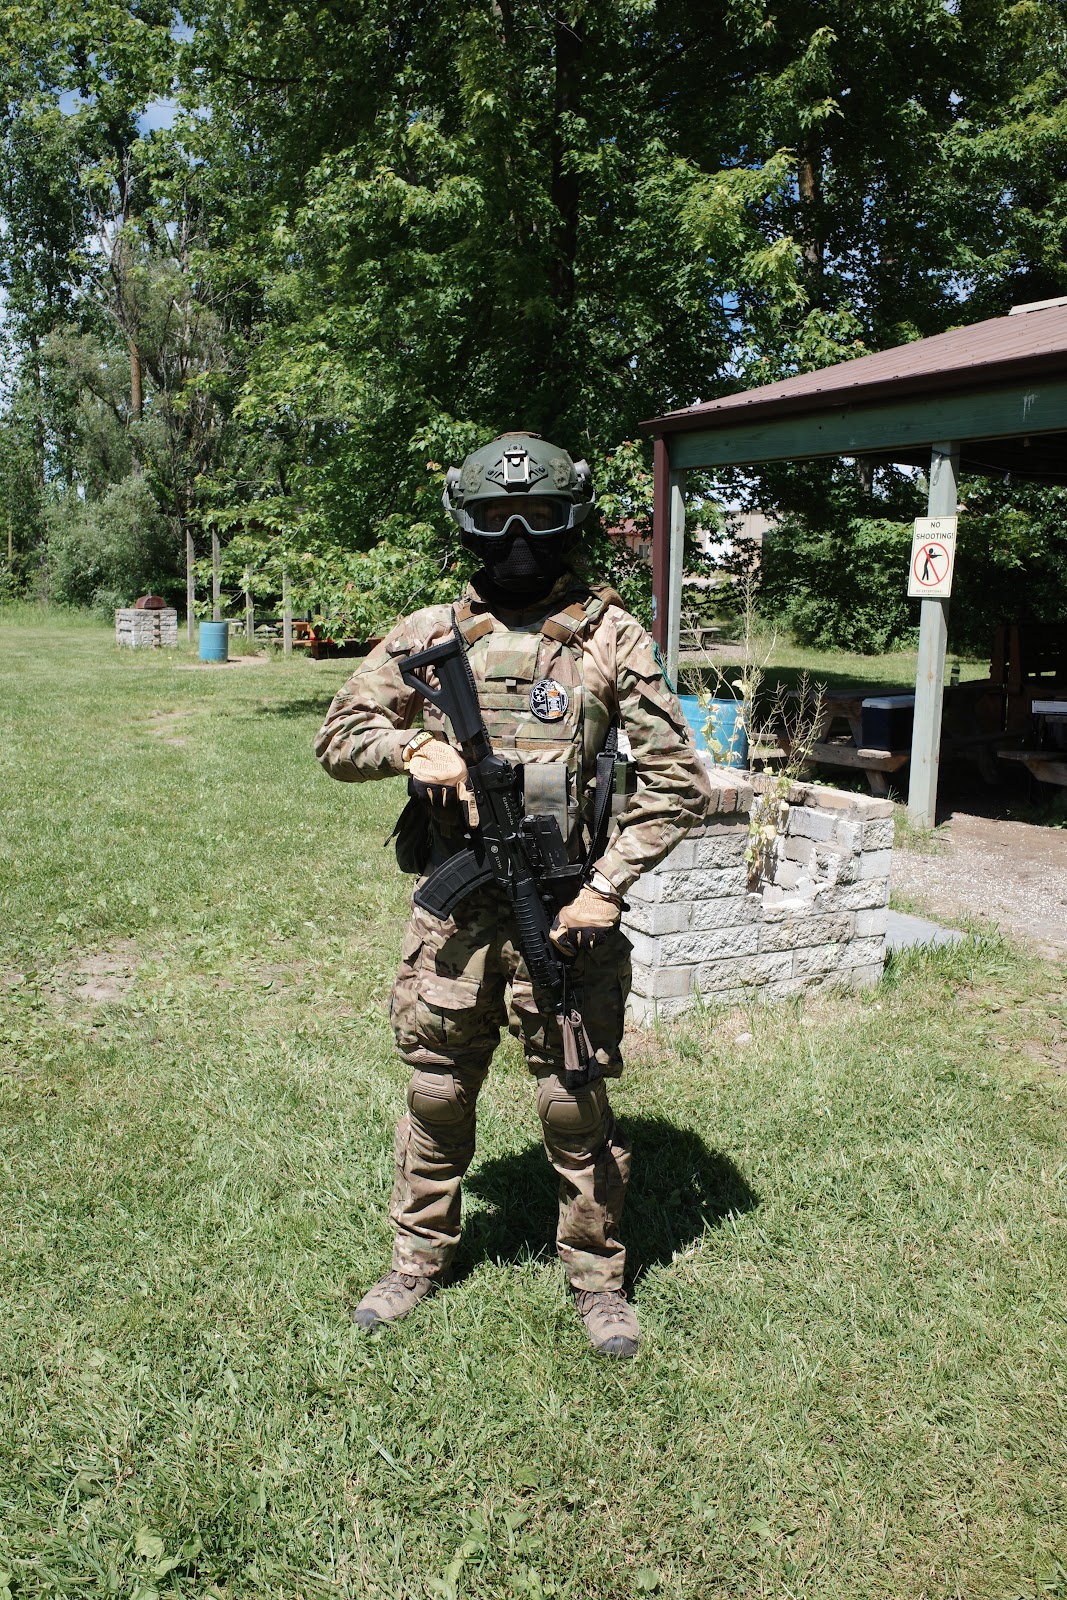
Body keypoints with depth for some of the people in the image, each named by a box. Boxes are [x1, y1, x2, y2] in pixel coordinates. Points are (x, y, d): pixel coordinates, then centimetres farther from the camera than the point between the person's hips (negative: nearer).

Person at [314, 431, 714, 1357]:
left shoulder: (613, 639, -2)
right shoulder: (430, 635, 5)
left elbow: (679, 782, -3)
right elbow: (338, 739, 10)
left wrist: (607, 888, -10)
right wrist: (411, 747, -11)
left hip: (560, 916, -2)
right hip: (453, 916, 3)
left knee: (577, 1106, 7)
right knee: (437, 1097, 15)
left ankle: (597, 1276, 30)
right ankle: (420, 1260, 37)